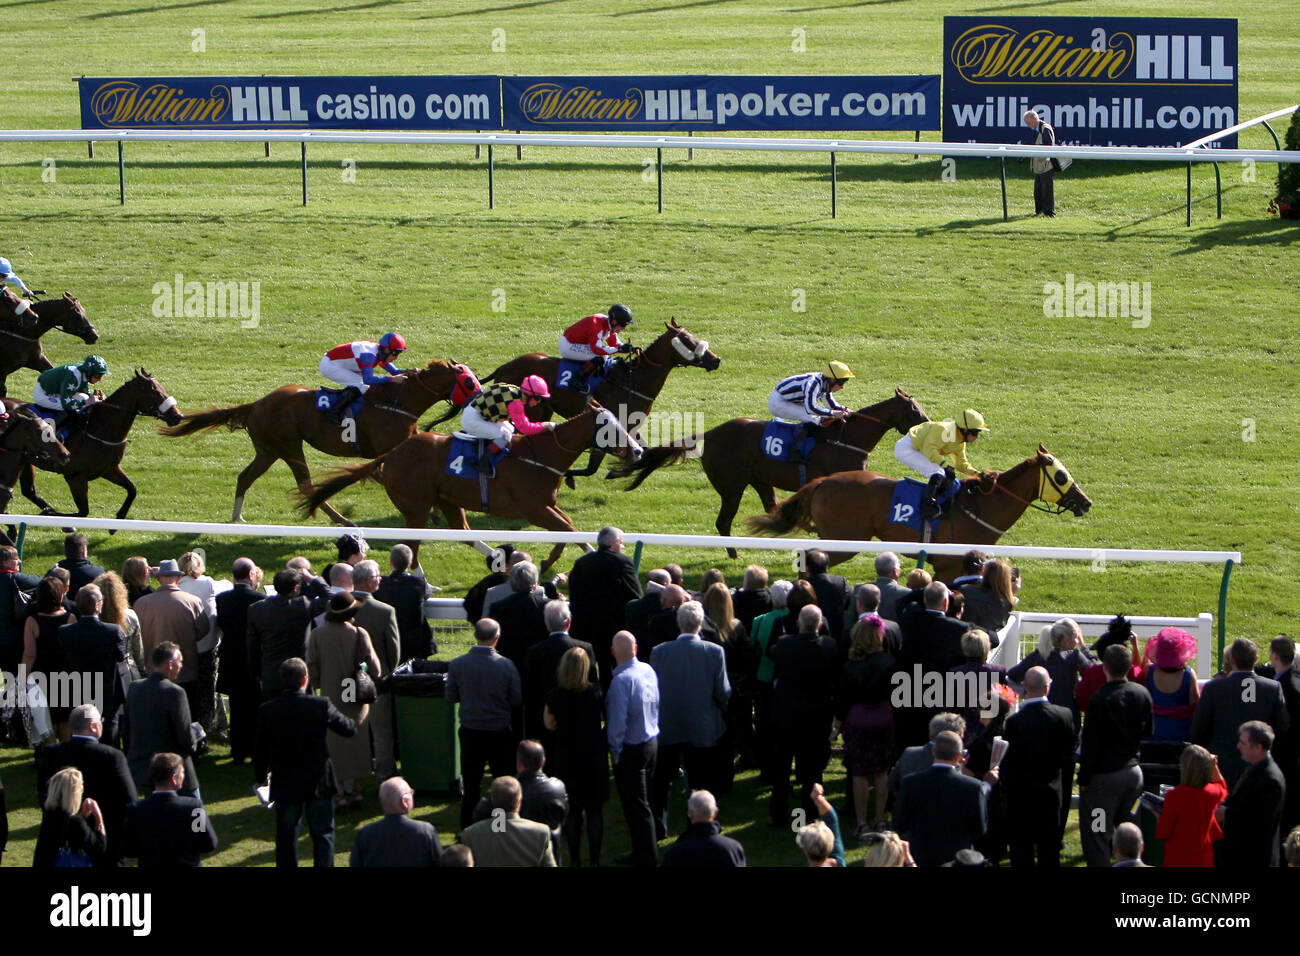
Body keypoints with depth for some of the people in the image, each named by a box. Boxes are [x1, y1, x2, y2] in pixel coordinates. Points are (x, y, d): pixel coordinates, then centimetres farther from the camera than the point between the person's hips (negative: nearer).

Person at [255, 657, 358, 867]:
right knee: (323, 834, 10)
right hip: (318, 784, -1)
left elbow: (260, 751, -3)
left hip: (285, 786, 1)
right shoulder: (321, 706, -15)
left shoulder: (267, 711, -11)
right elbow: (348, 729, -4)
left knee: (286, 837, 13)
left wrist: (261, 777, 15)